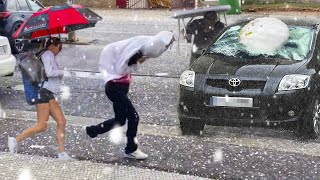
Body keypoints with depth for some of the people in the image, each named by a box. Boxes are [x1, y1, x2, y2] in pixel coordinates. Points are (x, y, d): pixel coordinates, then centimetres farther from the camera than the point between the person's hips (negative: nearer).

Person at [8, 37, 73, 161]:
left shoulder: (49, 56, 25)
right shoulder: (48, 54, -4)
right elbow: (49, 72, -18)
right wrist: (61, 72, -2)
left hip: (49, 94, 10)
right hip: (43, 91, -10)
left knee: (61, 122, 1)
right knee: (41, 126, -13)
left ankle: (62, 153, 0)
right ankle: (15, 140, -3)